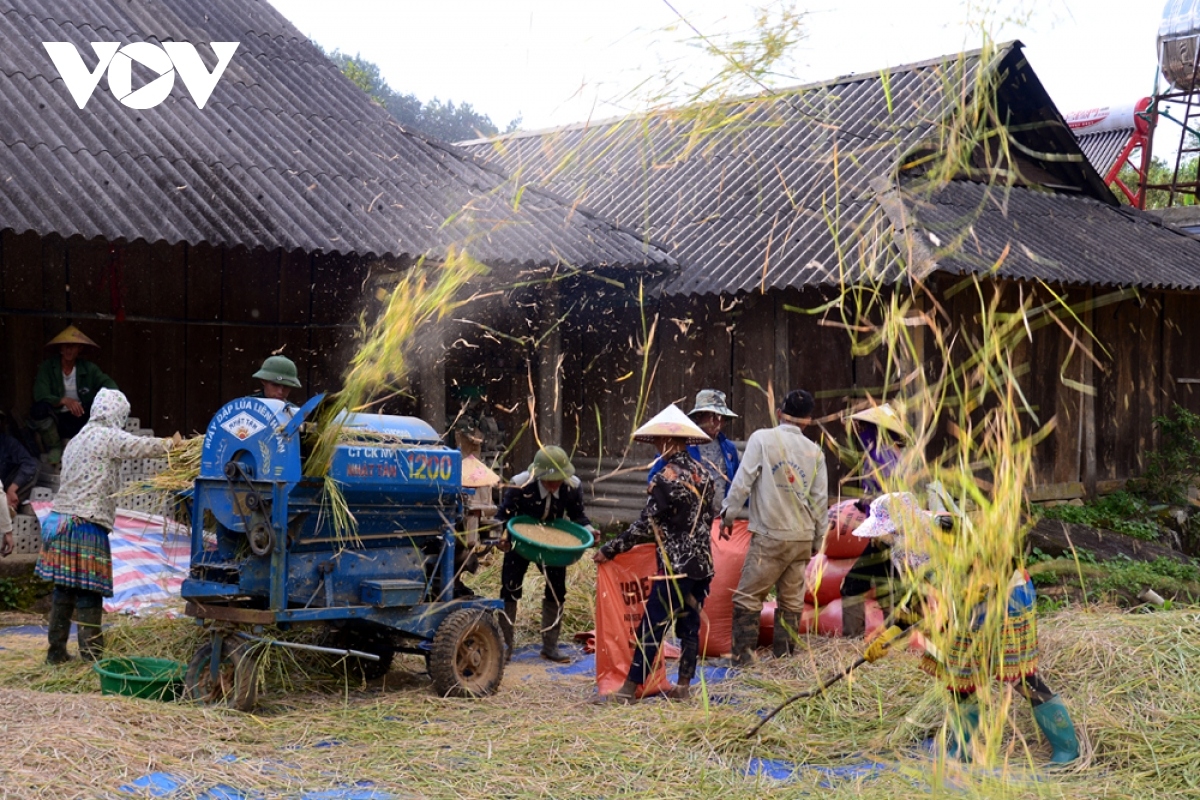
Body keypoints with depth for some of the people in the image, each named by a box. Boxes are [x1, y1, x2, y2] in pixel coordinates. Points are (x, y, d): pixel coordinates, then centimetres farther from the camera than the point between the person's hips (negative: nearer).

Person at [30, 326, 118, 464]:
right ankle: (54, 449, -7)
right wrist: (64, 401, -36)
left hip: (81, 420, 1)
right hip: (57, 420, -1)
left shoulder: (88, 368, 1)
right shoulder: (46, 368, -5)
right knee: (39, 408, -34)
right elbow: (40, 396, -18)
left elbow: (108, 383, -13)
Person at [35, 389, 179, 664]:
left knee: (63, 591, 14)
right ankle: (91, 654, -4)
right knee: (88, 595, -5)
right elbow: (142, 446, -10)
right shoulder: (108, 437, -7)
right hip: (85, 525, -8)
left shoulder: (76, 440, 20)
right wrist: (171, 444, 7)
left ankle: (56, 651, 20)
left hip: (59, 519, 8)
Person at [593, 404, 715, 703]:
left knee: (651, 628, -4)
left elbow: (645, 527, -13)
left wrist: (609, 550, -6)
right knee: (690, 627, 12)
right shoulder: (703, 473, 7)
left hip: (676, 567, -7)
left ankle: (630, 689, -1)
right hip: (703, 565, 7)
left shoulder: (665, 479, -14)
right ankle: (683, 687, 16)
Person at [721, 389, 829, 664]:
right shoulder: (814, 450, 8)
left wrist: (728, 515, 3)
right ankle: (784, 655, 12)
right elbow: (820, 499, 9)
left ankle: (743, 654, -4)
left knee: (748, 597, 0)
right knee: (792, 600, 10)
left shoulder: (762, 438, -3)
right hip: (803, 537, 4)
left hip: (770, 537, -4)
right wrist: (817, 540, 17)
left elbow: (743, 480, -7)